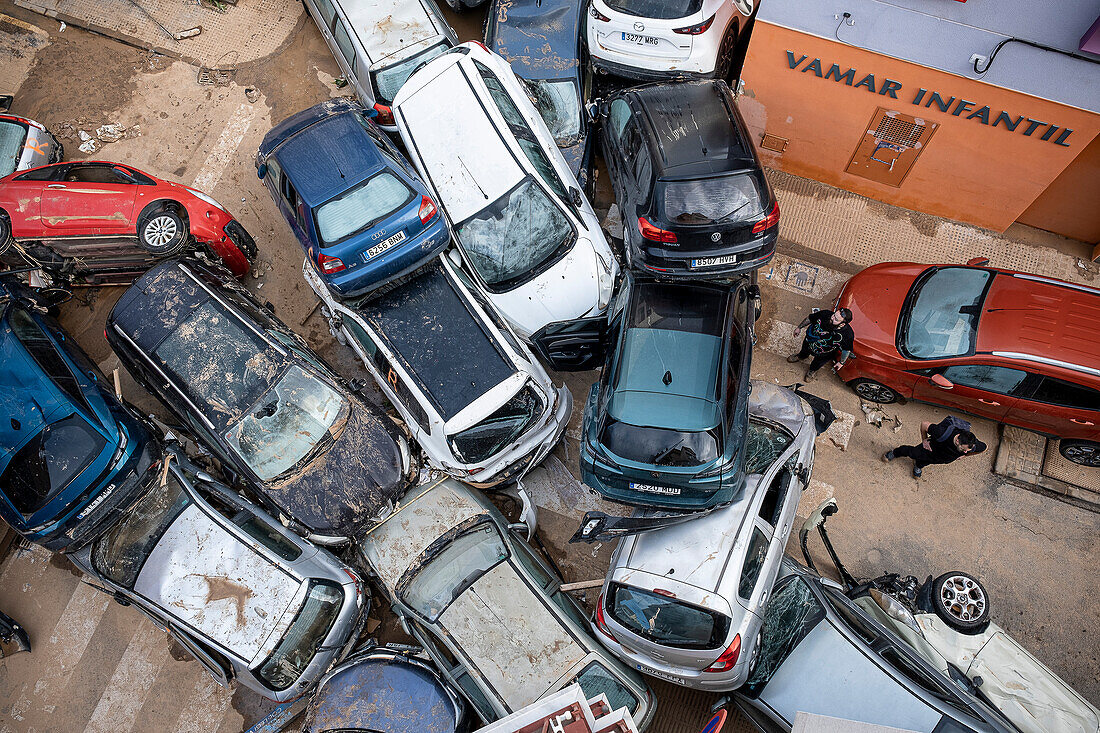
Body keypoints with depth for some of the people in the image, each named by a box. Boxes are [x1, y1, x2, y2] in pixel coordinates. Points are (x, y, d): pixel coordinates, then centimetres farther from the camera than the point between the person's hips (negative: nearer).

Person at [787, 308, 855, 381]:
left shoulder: (848, 335, -41)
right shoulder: (824, 314, -38)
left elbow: (847, 350, -21)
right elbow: (808, 319, -16)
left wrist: (841, 362, -7)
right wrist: (799, 328, -1)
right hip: (808, 342, 1)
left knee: (816, 365, 31)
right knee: (804, 352, 36)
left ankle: (812, 371, 67)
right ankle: (800, 356, 72)